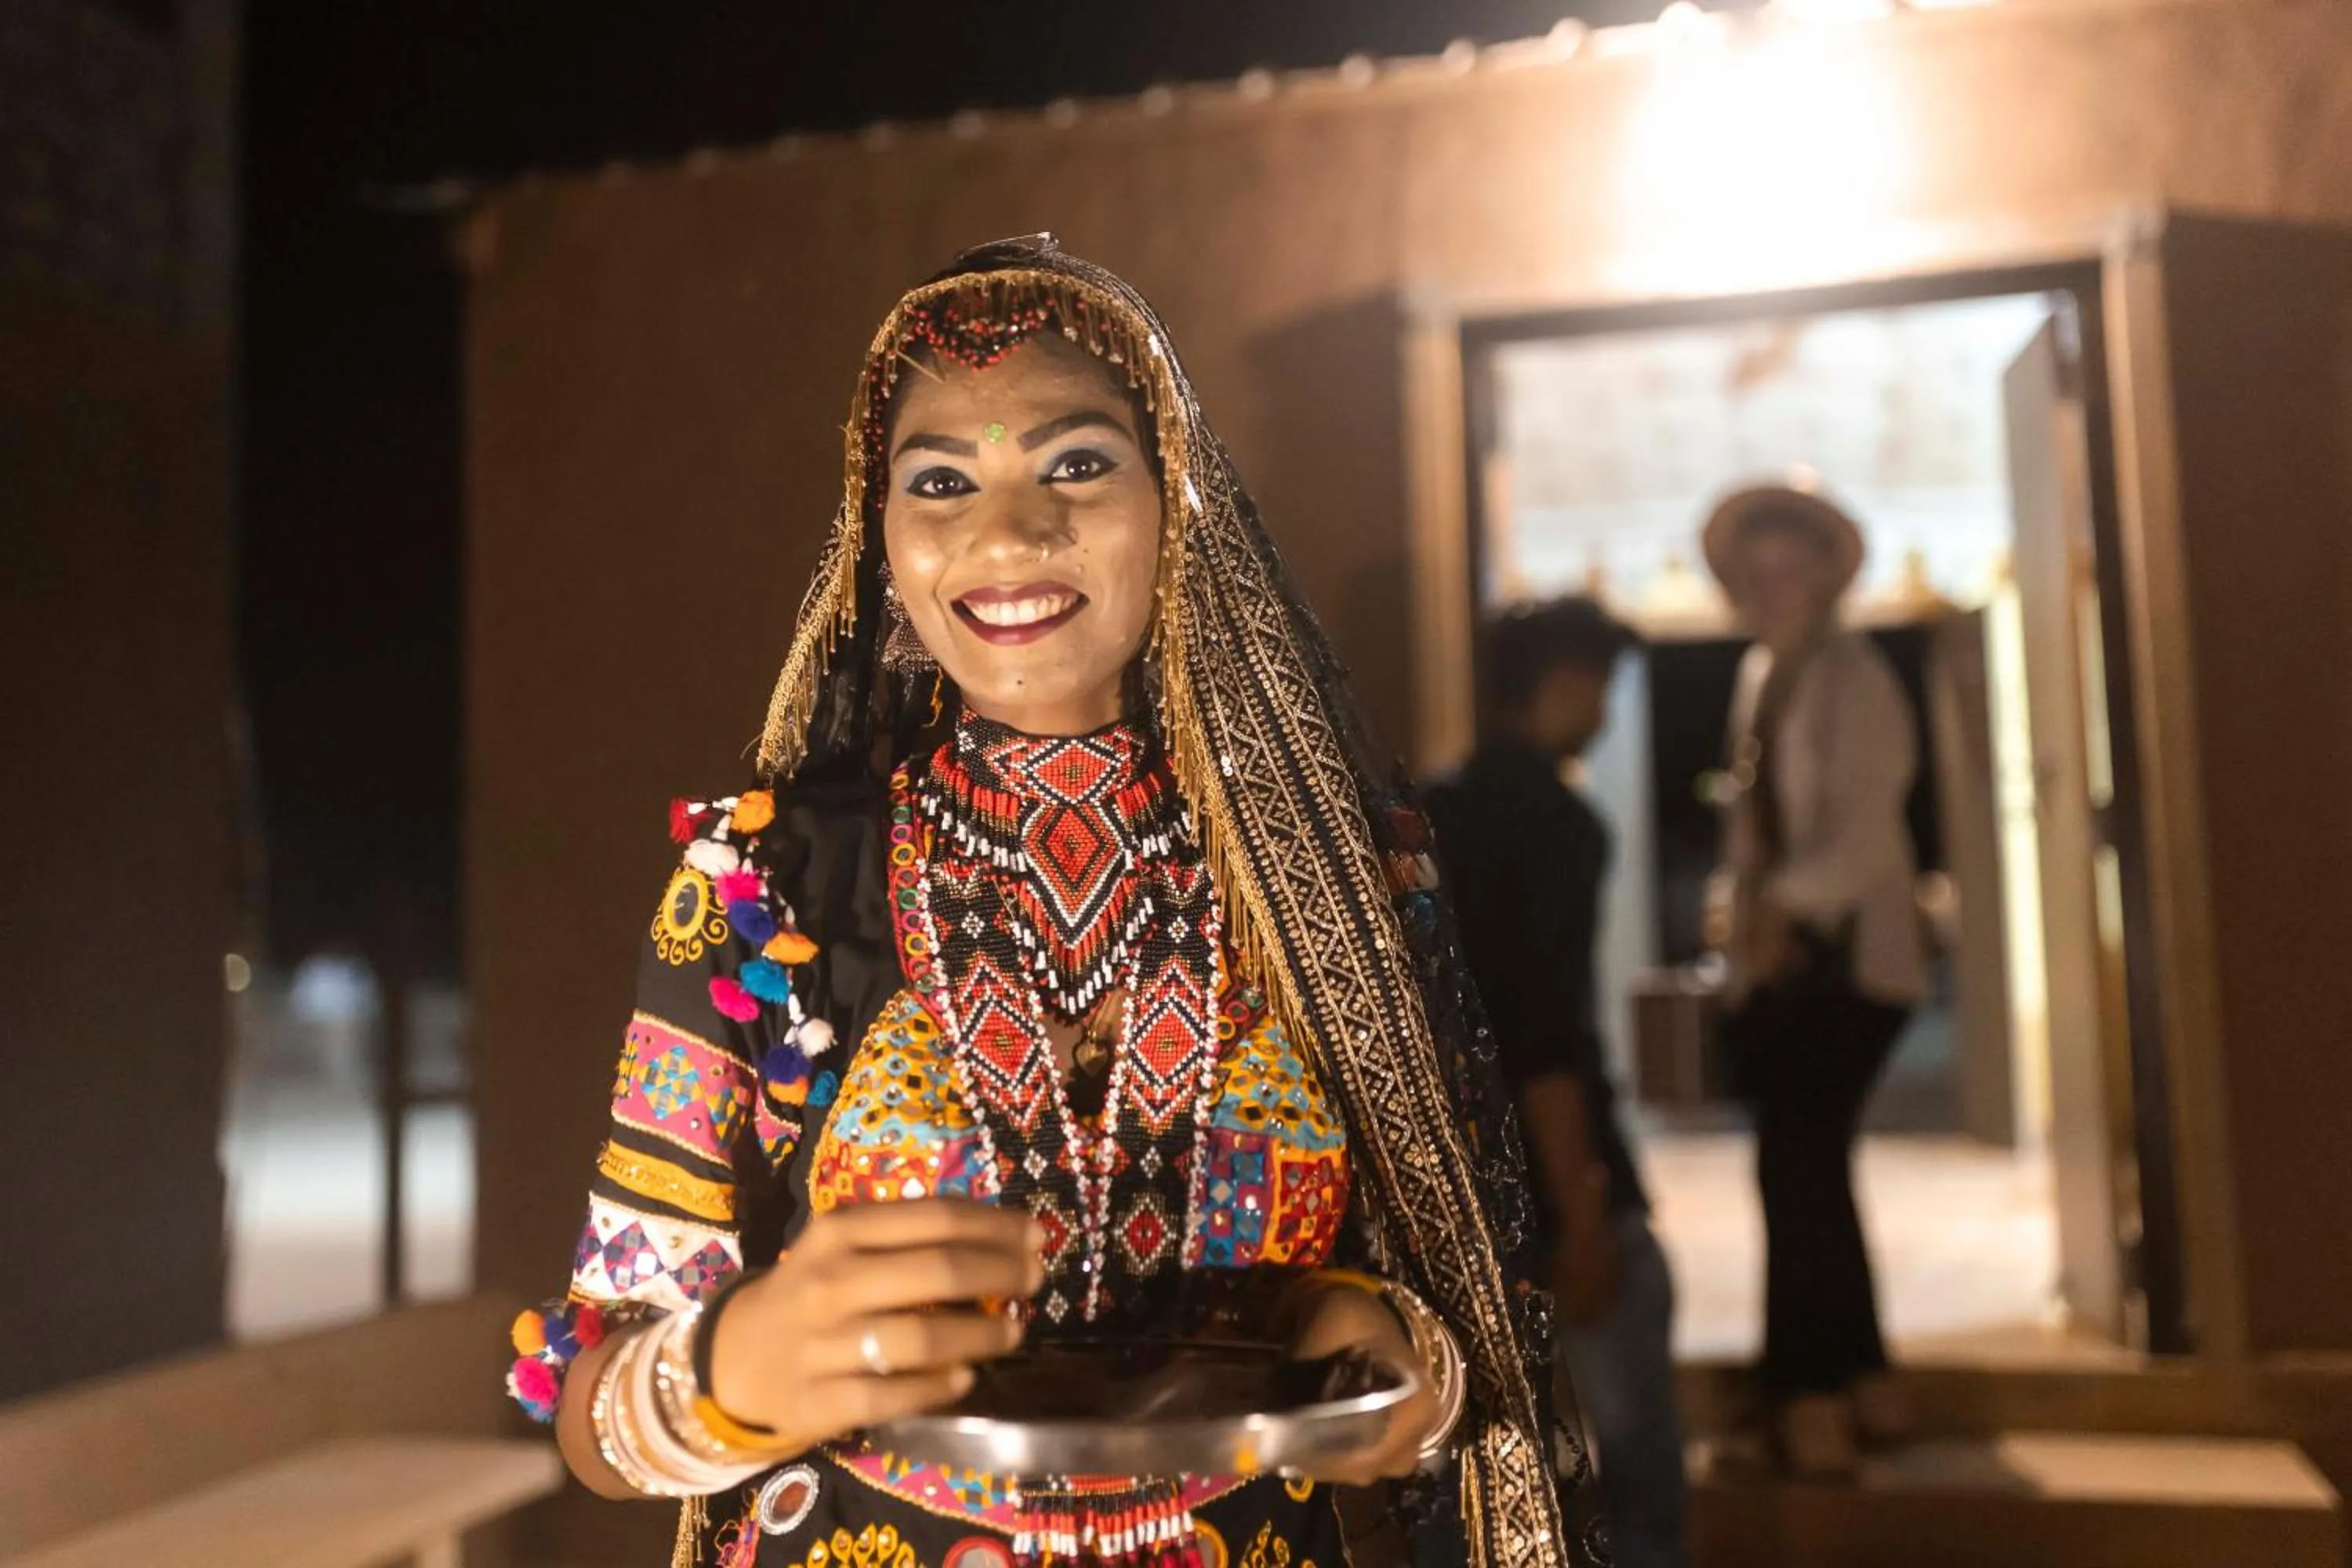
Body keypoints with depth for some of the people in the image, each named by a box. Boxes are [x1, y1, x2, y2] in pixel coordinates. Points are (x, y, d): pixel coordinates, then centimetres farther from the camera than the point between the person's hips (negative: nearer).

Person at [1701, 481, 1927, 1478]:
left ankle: (1810, 1401, 1)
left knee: (1797, 1173, -9)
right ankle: (1866, 1387, 26)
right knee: (1811, 1172, 13)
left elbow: (1866, 836, -22)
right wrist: (1737, 904, 0)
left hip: (1846, 963, -9)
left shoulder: (1855, 681, -11)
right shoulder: (1761, 675, 14)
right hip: (1776, 965, 9)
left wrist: (1787, 906, -33)